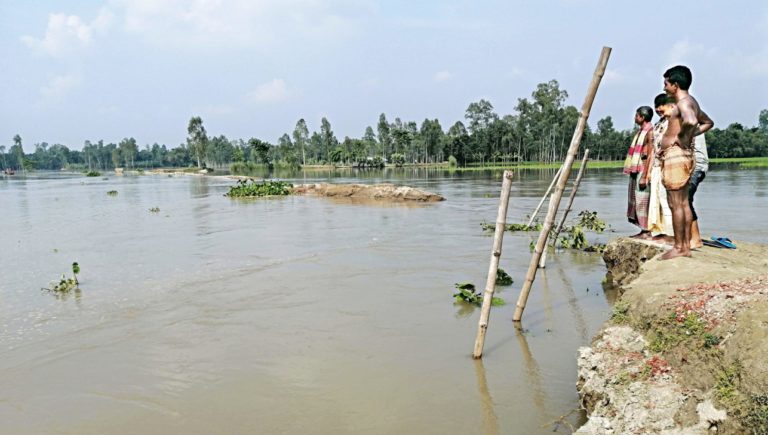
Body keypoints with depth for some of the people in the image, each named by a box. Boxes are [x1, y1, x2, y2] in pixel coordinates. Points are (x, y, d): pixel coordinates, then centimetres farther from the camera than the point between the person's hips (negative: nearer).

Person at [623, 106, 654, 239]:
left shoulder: (650, 132, -11)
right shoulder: (640, 131, 18)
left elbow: (650, 156, -17)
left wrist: (644, 177, -21)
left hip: (643, 172, -9)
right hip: (635, 172, 9)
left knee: (642, 203, -8)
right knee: (635, 202, 10)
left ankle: (646, 232, -4)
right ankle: (643, 231, 15)